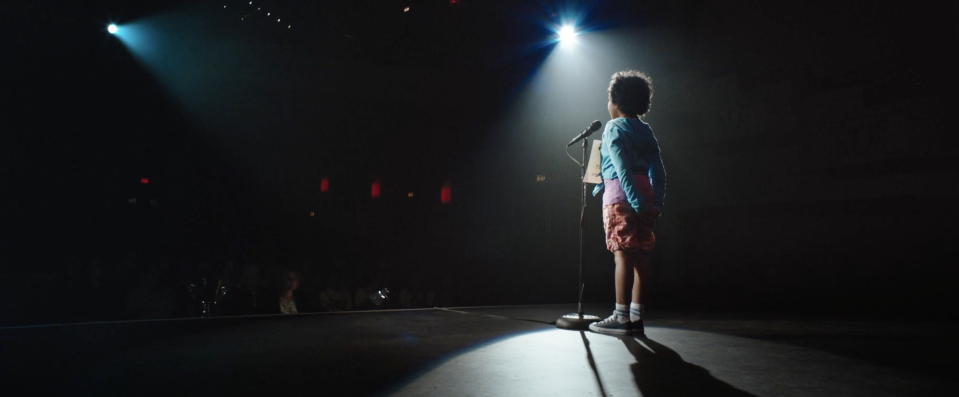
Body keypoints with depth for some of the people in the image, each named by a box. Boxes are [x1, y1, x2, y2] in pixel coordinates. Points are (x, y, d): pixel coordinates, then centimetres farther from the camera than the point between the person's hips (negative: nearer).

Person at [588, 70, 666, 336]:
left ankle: (621, 317, -9)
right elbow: (658, 169, 12)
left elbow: (622, 167, -14)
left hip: (621, 195, -7)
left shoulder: (614, 127, -2)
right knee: (640, 256, 5)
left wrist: (635, 201, -20)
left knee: (622, 254, -9)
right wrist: (657, 202, 12)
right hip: (646, 196, 7)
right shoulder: (646, 131, 19)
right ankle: (636, 316, 8)